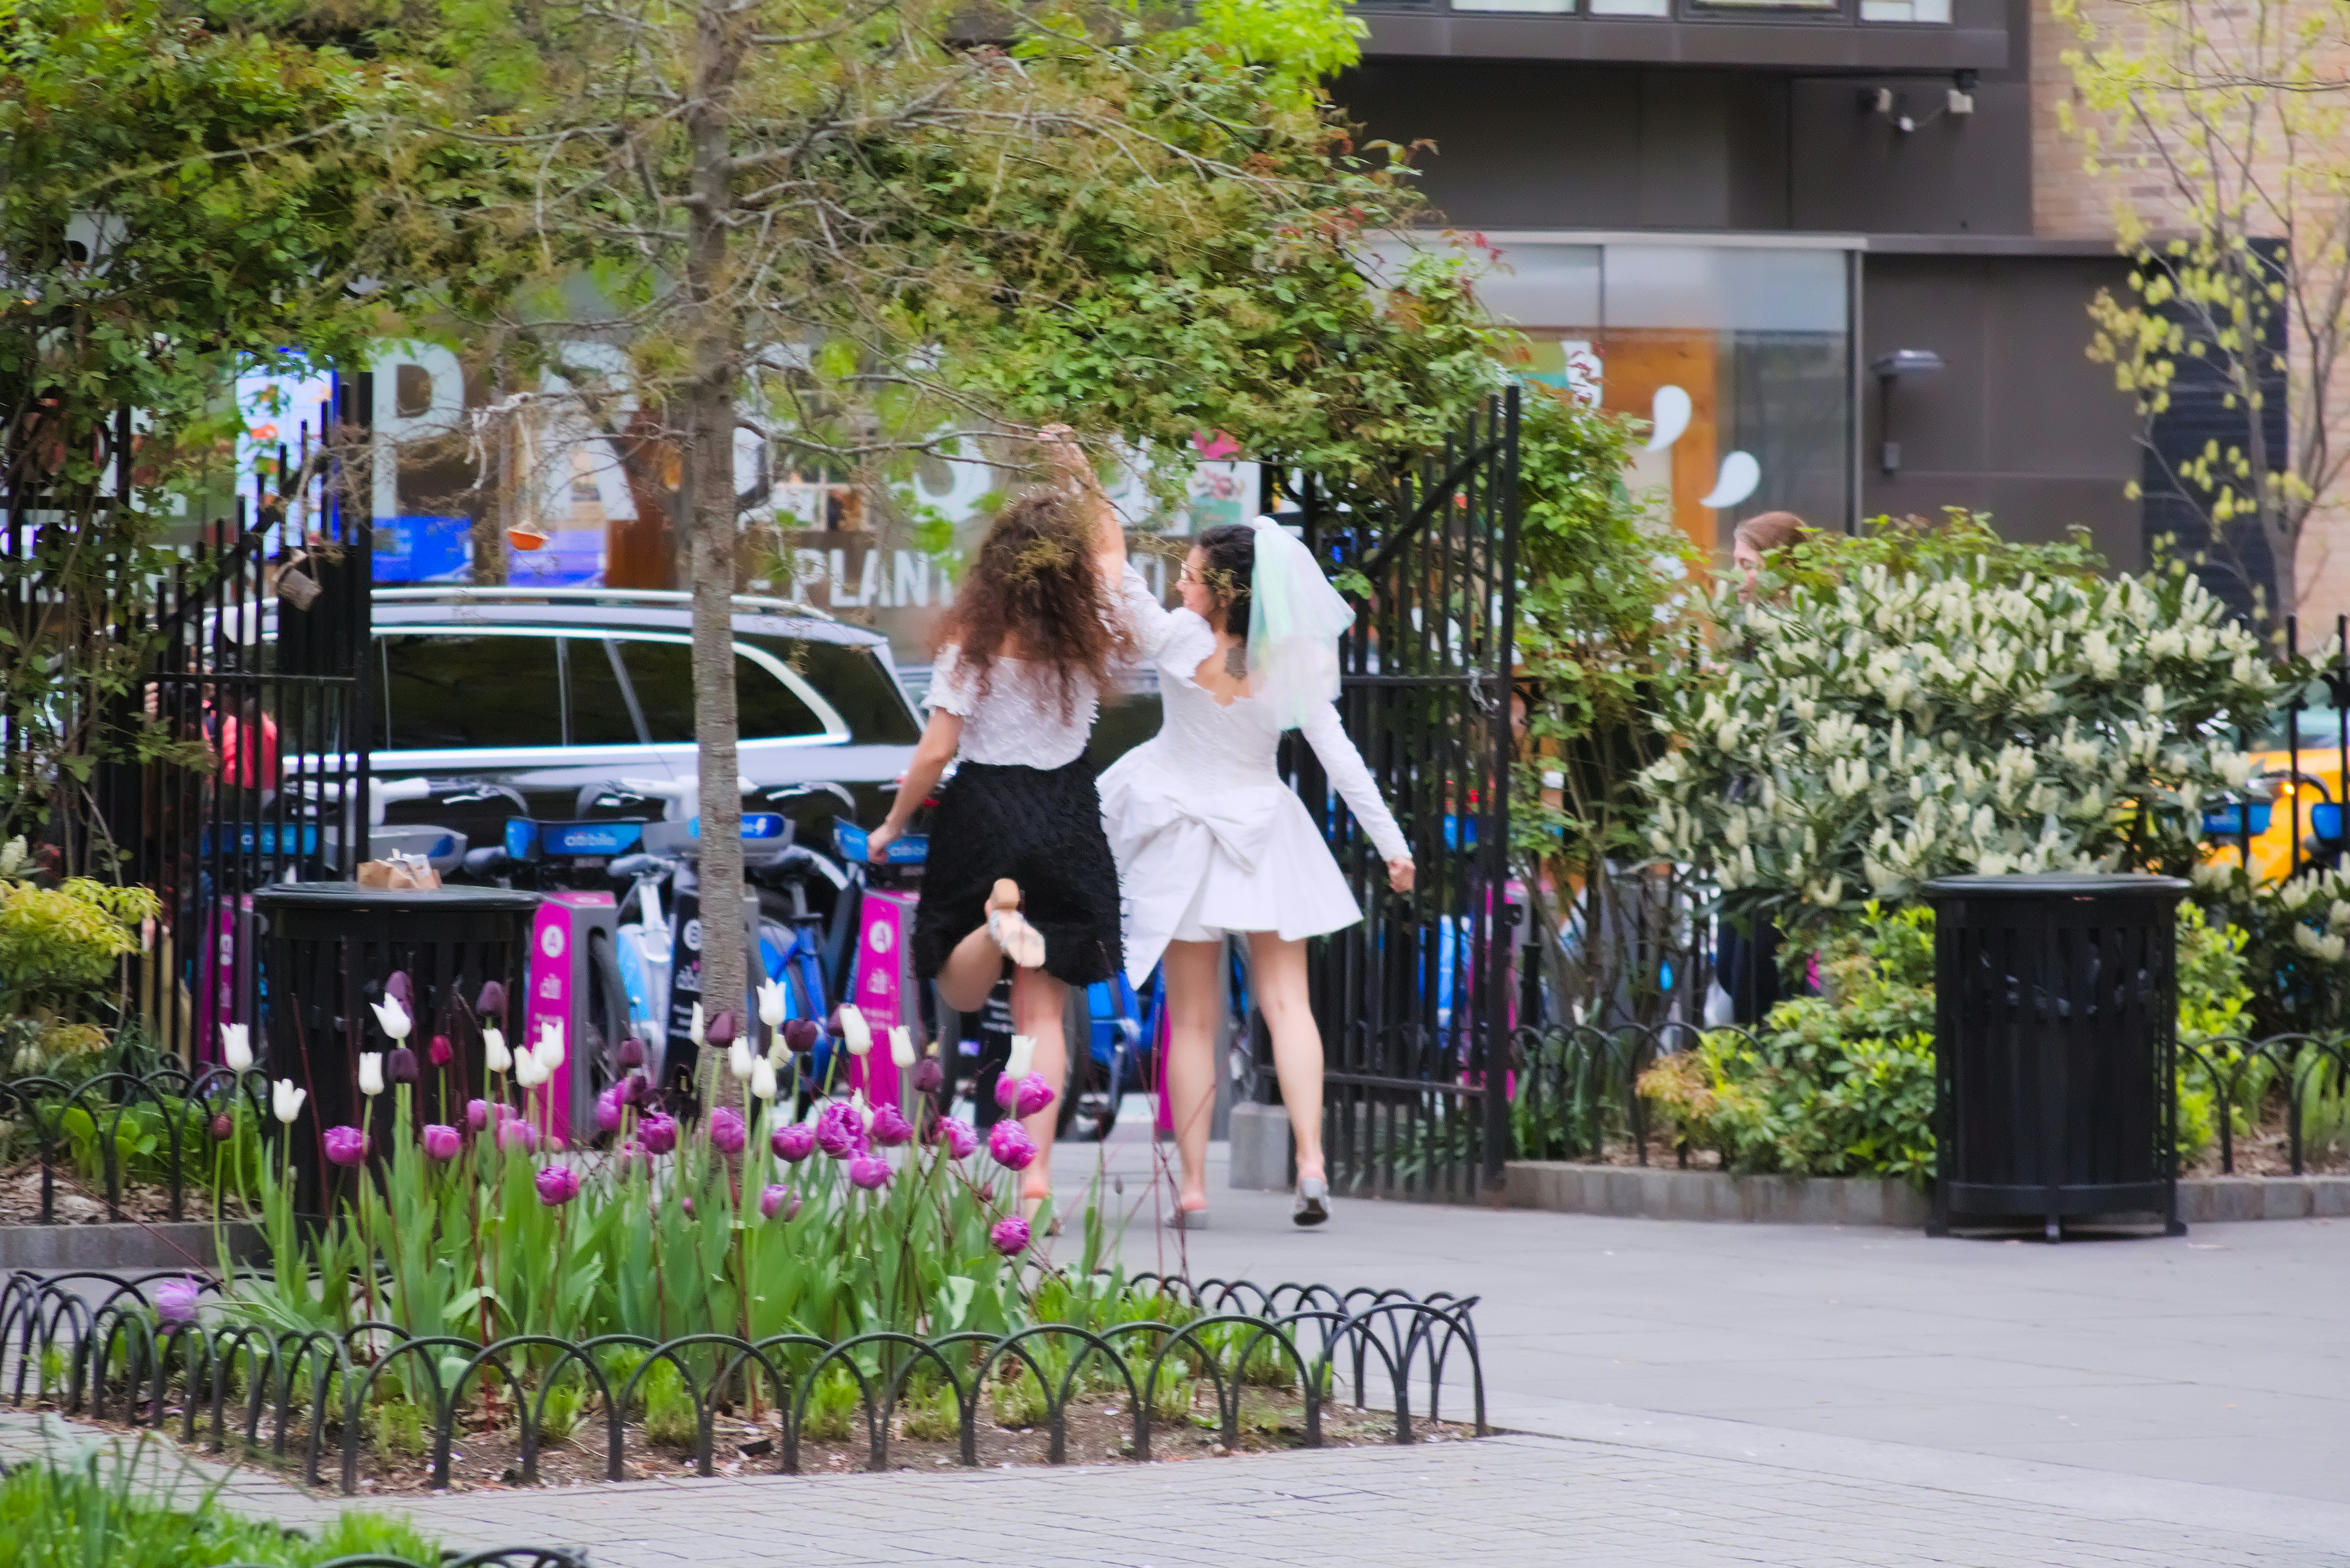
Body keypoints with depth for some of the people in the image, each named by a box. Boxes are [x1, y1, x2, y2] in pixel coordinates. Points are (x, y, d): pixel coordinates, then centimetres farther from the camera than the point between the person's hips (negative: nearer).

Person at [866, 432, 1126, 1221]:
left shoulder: (972, 645, -12)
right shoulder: (1091, 635, -4)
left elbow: (936, 750, -11)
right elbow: (1112, 550, 16)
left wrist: (893, 824, 3)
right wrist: (1079, 474, 22)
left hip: (983, 812, -2)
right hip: (1066, 817, 2)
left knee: (960, 992, 14)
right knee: (1042, 1012, 5)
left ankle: (998, 920, -22)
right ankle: (1036, 1174, -5)